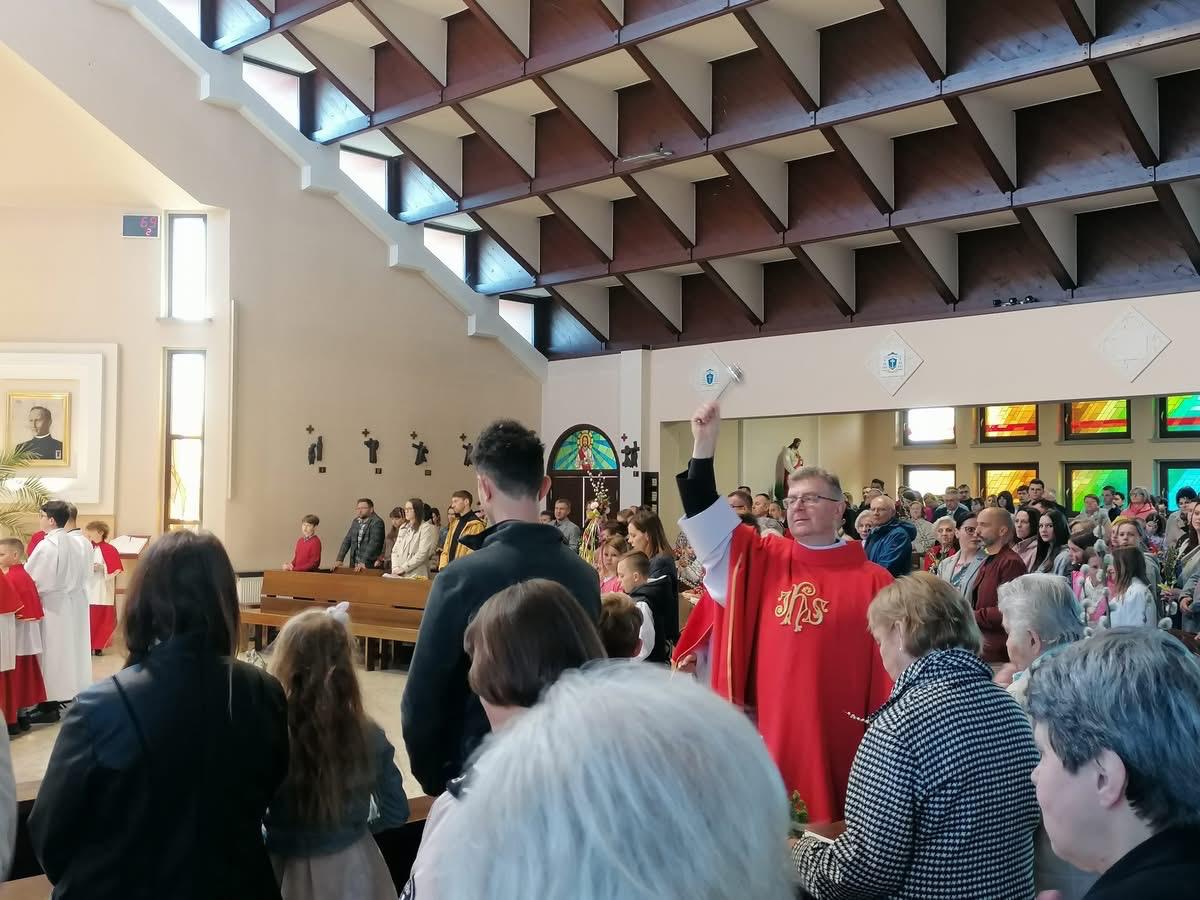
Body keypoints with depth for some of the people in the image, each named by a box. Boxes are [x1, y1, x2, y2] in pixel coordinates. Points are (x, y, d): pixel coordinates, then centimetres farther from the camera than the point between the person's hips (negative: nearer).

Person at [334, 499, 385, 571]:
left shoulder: (377, 522, -9)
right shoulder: (355, 521, 14)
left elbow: (373, 544, -19)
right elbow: (347, 540, 12)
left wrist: (363, 562, -26)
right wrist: (339, 559, 2)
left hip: (369, 566, -6)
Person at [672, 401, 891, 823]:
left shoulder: (871, 580, 0)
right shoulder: (762, 560, 5)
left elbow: (890, 665, 2)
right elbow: (708, 518, -3)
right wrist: (704, 445, -12)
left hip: (836, 736, -2)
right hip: (769, 729, 2)